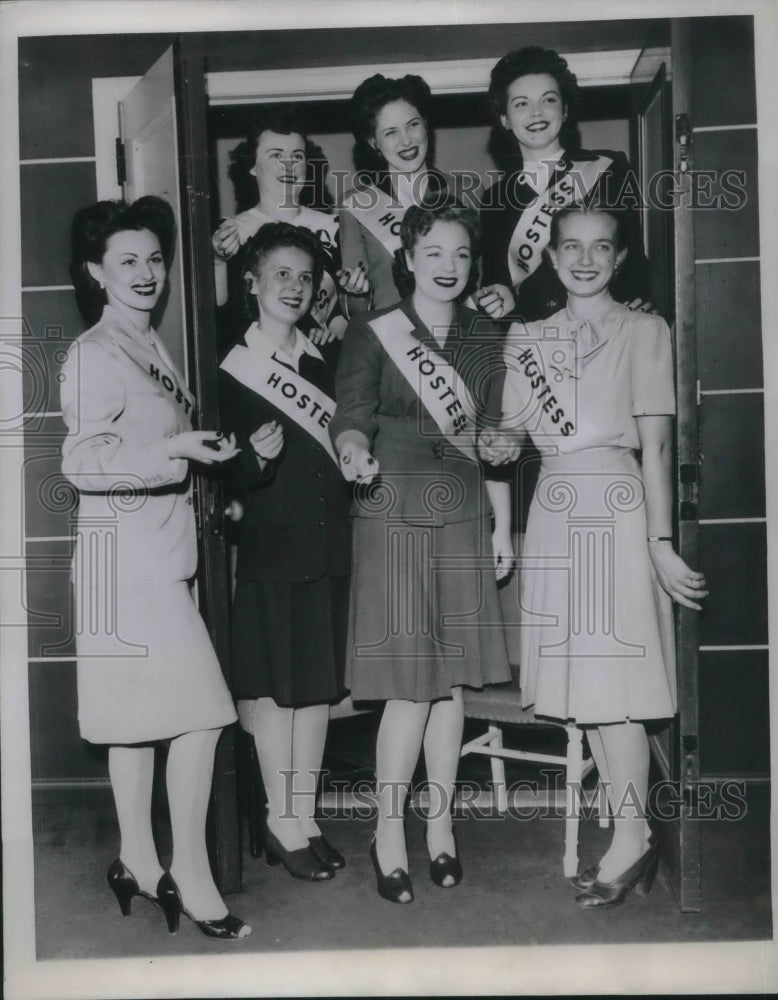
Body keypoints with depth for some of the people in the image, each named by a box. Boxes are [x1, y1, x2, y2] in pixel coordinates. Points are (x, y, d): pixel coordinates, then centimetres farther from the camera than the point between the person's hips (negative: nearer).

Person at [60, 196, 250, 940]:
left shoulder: (150, 345, 15)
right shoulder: (94, 354, -10)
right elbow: (82, 462, -16)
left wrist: (210, 451, 10)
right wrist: (175, 449, -24)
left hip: (158, 550, 9)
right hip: (124, 552, -9)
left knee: (139, 711, 14)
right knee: (200, 713, -9)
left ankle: (138, 860, 25)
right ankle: (189, 873, 3)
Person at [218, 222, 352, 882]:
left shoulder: (325, 361, 9)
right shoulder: (233, 370, -6)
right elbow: (224, 477, -8)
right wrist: (254, 460, -26)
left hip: (328, 543, 5)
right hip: (270, 548, -5)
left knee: (320, 683, 10)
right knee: (276, 686, 2)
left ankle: (306, 816, 22)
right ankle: (281, 823, 16)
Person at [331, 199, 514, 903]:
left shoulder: (485, 338, 11)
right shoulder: (372, 334, -1)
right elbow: (352, 417, -8)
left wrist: (502, 526, 12)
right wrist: (355, 452, -32)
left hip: (465, 515, 4)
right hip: (394, 513, -4)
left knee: (453, 680, 7)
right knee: (411, 684, -6)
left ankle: (441, 822, 22)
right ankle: (388, 831, 11)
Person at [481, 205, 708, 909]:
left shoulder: (643, 331, 1)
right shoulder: (527, 339, 14)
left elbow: (656, 443, -5)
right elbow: (510, 437, 11)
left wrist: (661, 541, -10)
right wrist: (492, 446, -13)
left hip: (618, 509, -4)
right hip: (555, 513, 5)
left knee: (613, 676, -5)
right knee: (575, 678, 6)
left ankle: (630, 839, 9)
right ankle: (632, 833, 18)